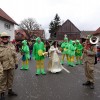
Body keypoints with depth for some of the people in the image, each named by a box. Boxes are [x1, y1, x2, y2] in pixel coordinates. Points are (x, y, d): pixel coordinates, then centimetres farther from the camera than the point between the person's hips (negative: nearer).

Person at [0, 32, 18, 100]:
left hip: (11, 66, 4)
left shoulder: (12, 45, 8)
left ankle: (10, 90, 30)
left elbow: (15, 55, 12)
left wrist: (16, 63, 9)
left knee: (10, 79, 15)